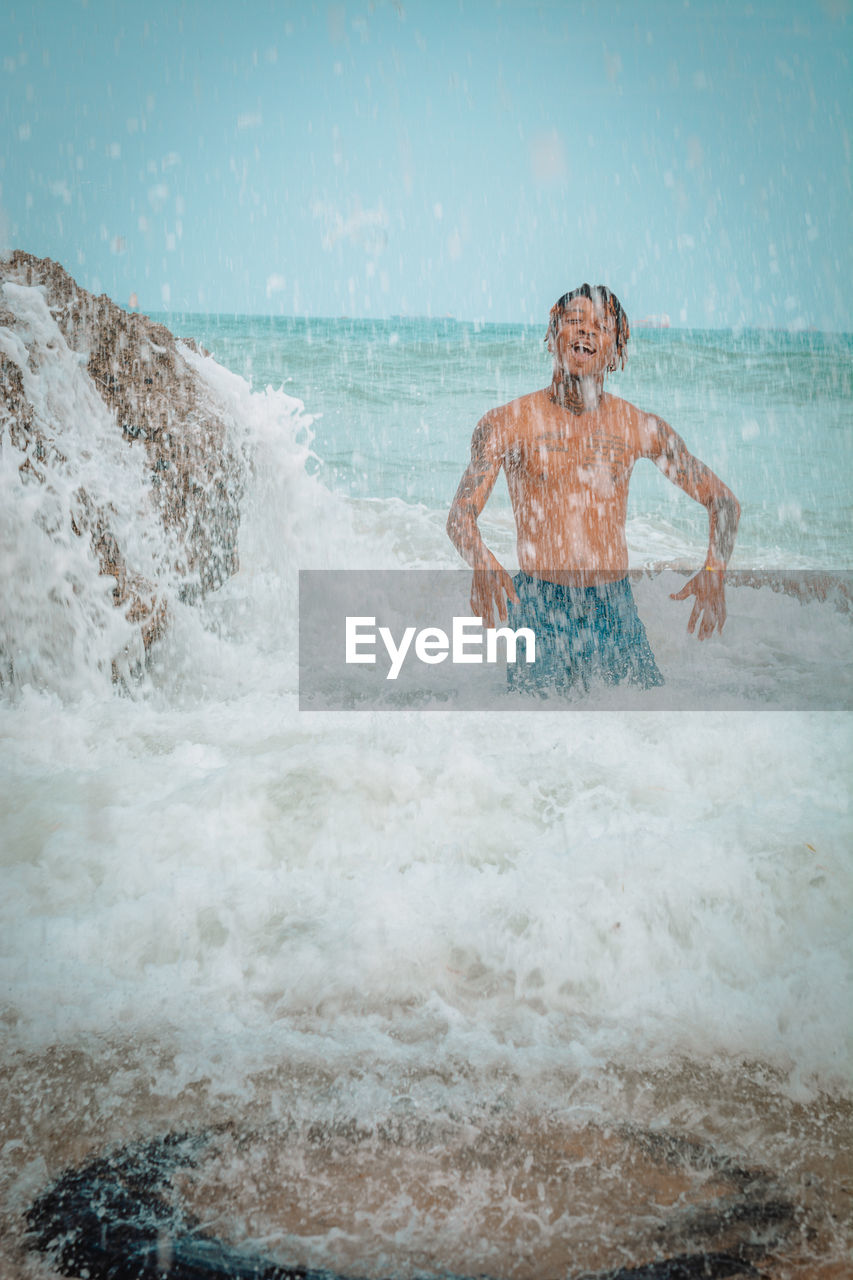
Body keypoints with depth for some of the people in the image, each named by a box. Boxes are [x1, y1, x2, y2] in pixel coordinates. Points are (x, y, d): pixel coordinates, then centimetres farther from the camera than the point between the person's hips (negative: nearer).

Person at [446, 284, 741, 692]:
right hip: (537, 610, -2)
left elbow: (723, 500, 11)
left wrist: (714, 571, -8)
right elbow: (460, 516, -5)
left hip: (615, 610, 2)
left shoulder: (640, 427, 5)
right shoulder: (507, 423, 0)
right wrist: (482, 562, -28)